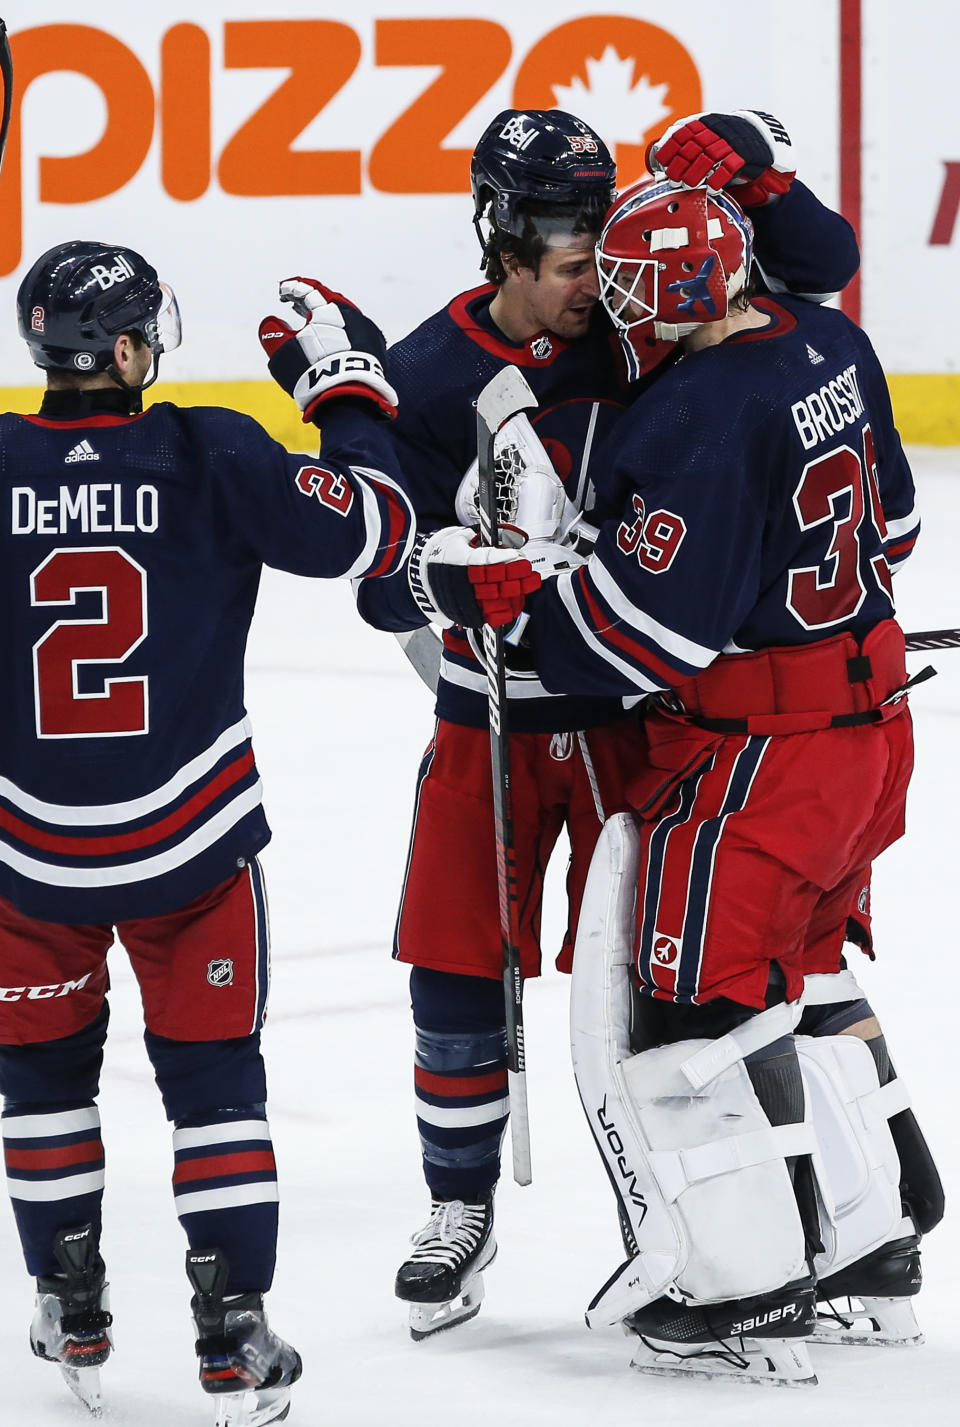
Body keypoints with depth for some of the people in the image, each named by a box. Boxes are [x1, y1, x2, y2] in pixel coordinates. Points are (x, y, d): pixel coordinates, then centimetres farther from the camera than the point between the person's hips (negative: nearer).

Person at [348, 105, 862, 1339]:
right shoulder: (428, 380, -12)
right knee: (458, 969, 4)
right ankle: (461, 1212, 21)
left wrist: (754, 171, -20)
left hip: (635, 706, 0)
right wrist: (440, 564, -36)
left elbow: (819, 267, -2)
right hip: (490, 718, 0)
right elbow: (382, 585, -14)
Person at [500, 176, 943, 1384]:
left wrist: (523, 617, -8)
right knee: (803, 973, 23)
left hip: (755, 756, -9)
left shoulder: (701, 415, -25)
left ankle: (751, 1295, 4)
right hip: (872, 720, 9)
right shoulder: (832, 346, 2)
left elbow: (646, 623, -23)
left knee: (692, 998, 2)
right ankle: (873, 1249, 29)